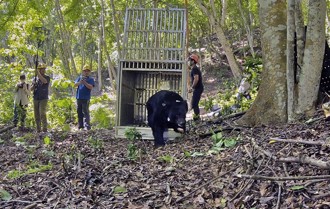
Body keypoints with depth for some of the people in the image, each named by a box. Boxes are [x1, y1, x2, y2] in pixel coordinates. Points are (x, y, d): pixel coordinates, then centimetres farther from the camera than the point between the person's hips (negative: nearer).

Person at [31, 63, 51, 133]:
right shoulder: (35, 78, 10)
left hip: (43, 99, -4)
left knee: (42, 114, -17)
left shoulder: (47, 77, -1)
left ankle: (45, 129, -12)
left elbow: (44, 81, -26)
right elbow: (31, 89, 8)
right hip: (36, 99, 4)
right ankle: (38, 130, 13)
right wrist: (34, 85, -14)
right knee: (37, 115, 6)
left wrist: (38, 73, -28)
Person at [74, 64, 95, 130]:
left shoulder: (91, 79, 3)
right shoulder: (79, 78, 13)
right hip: (79, 98, 4)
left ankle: (87, 126, -13)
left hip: (86, 98, -4)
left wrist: (84, 82, -22)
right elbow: (75, 85, 0)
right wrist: (80, 82, -20)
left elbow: (90, 87, -11)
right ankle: (80, 125, 20)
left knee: (85, 112, -11)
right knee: (79, 112, 10)